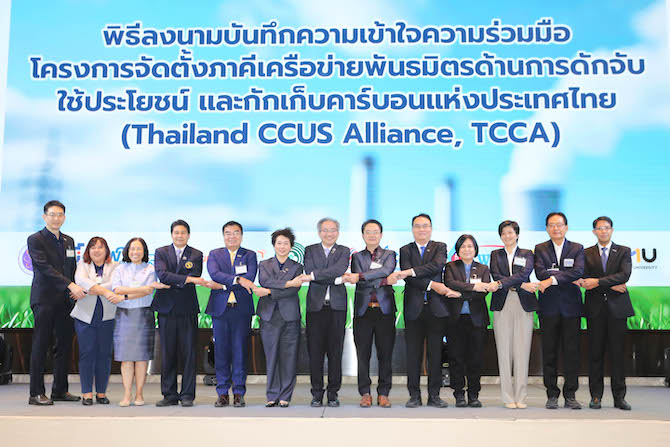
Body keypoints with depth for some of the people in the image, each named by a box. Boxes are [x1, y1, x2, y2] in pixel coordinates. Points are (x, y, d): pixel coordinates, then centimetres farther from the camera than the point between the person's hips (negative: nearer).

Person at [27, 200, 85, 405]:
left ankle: (60, 390, 16)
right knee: (40, 346, -2)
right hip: (44, 299, -6)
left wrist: (76, 289, 1)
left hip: (65, 300, 6)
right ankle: (36, 393, 3)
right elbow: (45, 267, -15)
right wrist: (70, 285, -23)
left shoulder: (69, 241, 16)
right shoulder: (35, 240, -4)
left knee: (64, 345, 8)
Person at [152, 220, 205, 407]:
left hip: (188, 309, -1)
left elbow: (195, 278, -7)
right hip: (166, 309, 1)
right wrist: (188, 279, -18)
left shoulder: (196, 255, 7)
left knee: (189, 354, 0)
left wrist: (170, 283, -13)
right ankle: (169, 395, 13)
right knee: (167, 354, 5)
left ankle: (187, 395, 8)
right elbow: (162, 274, -9)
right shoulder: (161, 252, 8)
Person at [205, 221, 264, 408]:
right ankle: (222, 393, 11)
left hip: (242, 309, -1)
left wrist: (222, 285, -11)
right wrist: (237, 280, -22)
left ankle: (239, 393, 8)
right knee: (221, 351, 2)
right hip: (220, 308, 1)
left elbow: (250, 278, -8)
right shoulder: (214, 254, 11)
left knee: (240, 351, 0)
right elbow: (215, 274, -8)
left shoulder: (250, 256, 8)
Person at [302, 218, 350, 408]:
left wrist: (314, 275, -16)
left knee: (335, 351, 2)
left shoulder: (344, 251, 9)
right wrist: (336, 279, -10)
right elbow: (309, 272, -6)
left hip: (337, 306, 0)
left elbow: (339, 269, -11)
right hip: (316, 306, 0)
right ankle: (317, 393, 10)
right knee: (315, 351, 1)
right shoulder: (310, 250, 11)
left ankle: (333, 392, 11)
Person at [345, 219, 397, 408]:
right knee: (363, 353, 0)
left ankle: (383, 394, 10)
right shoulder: (357, 256, 12)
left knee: (385, 353, 1)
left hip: (385, 309, 0)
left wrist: (360, 276, -18)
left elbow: (387, 270, -10)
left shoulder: (389, 254, 12)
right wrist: (384, 281, -14)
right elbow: (359, 282, -3)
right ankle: (365, 393, 10)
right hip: (363, 310, 0)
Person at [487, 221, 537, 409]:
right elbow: (496, 276, -2)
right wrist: (521, 285, -12)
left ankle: (520, 397, 5)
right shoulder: (495, 255, 15)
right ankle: (508, 397, 4)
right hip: (502, 305, 1)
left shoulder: (527, 254, 12)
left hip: (524, 305, 0)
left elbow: (524, 274, -7)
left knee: (522, 351, -2)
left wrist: (500, 284, -17)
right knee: (504, 351, -2)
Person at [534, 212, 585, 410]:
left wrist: (552, 279, -18)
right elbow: (540, 273, -9)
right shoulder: (540, 249, 7)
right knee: (549, 352, 4)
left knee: (572, 352, 2)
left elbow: (578, 271, -11)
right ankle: (552, 395, 12)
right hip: (549, 307, 0)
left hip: (571, 306, 0)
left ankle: (570, 395, 12)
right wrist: (567, 275, -12)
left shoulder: (577, 249, 7)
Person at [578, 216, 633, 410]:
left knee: (617, 354, 1)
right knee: (595, 353, 3)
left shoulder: (623, 251, 8)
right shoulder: (586, 253, 10)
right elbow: (585, 279, -2)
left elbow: (624, 274, -9)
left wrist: (598, 282, -16)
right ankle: (596, 396, 9)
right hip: (595, 309, 1)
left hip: (617, 308, 0)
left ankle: (619, 397, 8)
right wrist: (611, 285, -11)